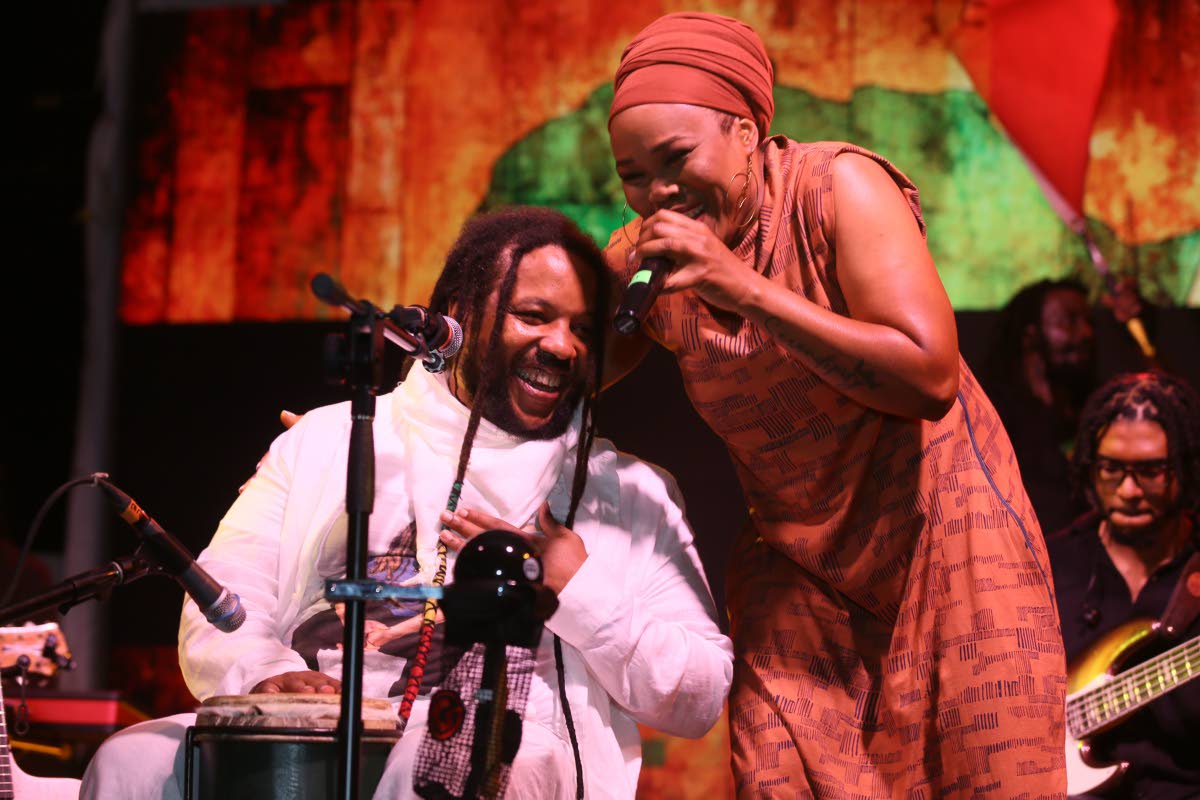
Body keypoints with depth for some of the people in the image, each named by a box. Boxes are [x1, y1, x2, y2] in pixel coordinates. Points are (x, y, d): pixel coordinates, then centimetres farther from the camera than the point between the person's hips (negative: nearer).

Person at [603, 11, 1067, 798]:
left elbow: (932, 377, -26)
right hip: (798, 568, 4)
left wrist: (744, 288, -29)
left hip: (939, 534, -4)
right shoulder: (649, 255, -2)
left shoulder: (837, 185, -16)